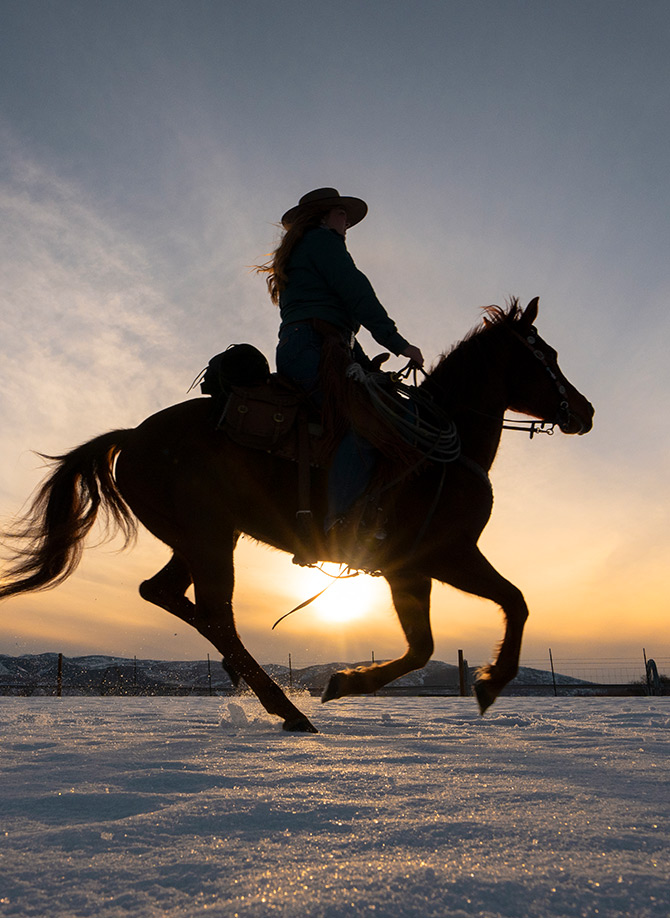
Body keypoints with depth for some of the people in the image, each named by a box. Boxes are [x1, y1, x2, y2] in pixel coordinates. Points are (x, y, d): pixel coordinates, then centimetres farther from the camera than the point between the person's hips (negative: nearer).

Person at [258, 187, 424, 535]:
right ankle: (333, 521, -38)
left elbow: (339, 319, 30)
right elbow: (357, 295, -6)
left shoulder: (298, 254, 36)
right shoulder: (323, 239, 8)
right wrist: (398, 342, -5)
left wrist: (366, 364, 21)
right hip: (313, 347, -10)